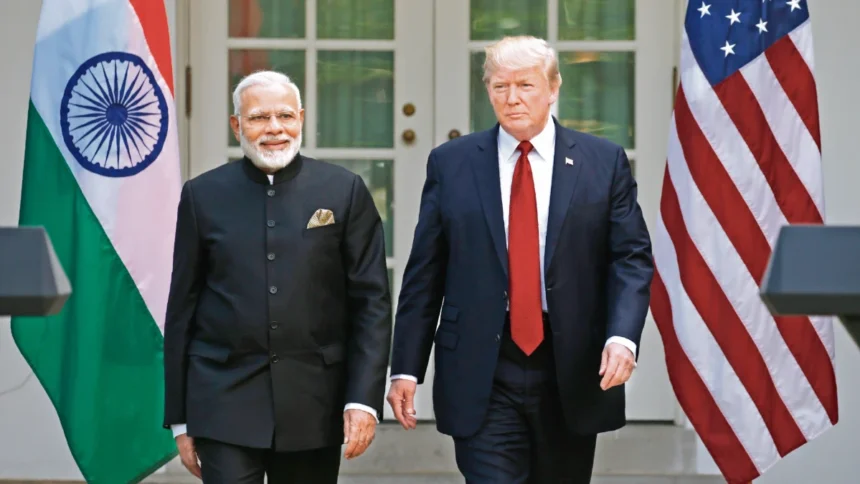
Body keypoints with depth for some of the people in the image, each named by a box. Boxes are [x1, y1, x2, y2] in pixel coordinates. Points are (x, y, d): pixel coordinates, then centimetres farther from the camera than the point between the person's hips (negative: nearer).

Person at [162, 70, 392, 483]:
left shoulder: (344, 191, 2)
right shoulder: (203, 195, 4)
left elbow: (371, 302, 1)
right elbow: (182, 310, 7)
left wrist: (364, 399, -8)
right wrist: (179, 418, 6)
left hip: (314, 405, 1)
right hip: (225, 401, 0)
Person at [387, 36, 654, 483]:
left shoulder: (603, 162, 3)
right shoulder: (451, 163, 4)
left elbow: (632, 258, 0)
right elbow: (424, 273, 5)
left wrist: (623, 336, -17)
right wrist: (406, 367, 0)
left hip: (573, 371, 1)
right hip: (482, 374, -1)